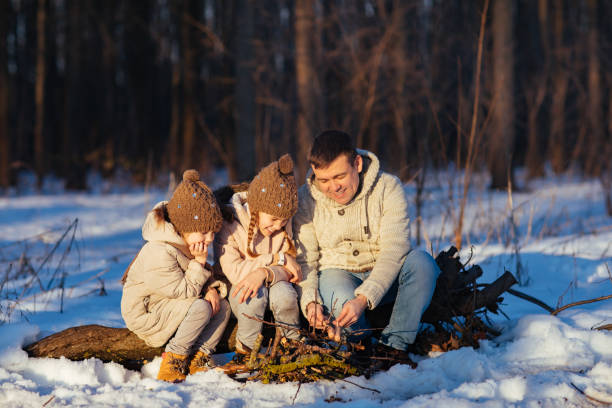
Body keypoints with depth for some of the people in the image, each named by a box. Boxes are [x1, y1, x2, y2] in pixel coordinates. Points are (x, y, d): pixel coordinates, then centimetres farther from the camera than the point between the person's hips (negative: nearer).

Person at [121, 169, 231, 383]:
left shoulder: (187, 243, 0)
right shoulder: (160, 254, -31)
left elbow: (206, 275, 11)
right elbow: (184, 291, -24)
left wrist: (212, 288, -11)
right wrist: (199, 263, -24)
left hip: (172, 306, 9)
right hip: (146, 315, -9)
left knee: (222, 306, -5)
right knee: (201, 307, -30)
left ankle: (199, 357, -3)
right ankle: (174, 357, -15)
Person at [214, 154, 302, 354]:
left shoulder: (283, 224, -6)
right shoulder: (228, 223, -18)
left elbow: (290, 269, -10)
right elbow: (234, 272, -24)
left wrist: (265, 273, -32)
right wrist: (277, 259, -23)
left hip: (271, 284, 3)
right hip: (236, 293, -3)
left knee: (283, 292, -31)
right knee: (255, 294, -35)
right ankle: (246, 346, -10)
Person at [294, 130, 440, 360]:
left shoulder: (388, 188, -13)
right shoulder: (306, 201, -7)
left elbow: (394, 250, -21)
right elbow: (304, 261, -6)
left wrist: (363, 299, -35)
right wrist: (310, 302, -27)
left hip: (383, 280, 1)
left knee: (421, 262, -31)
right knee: (341, 301, -37)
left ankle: (394, 344, -26)